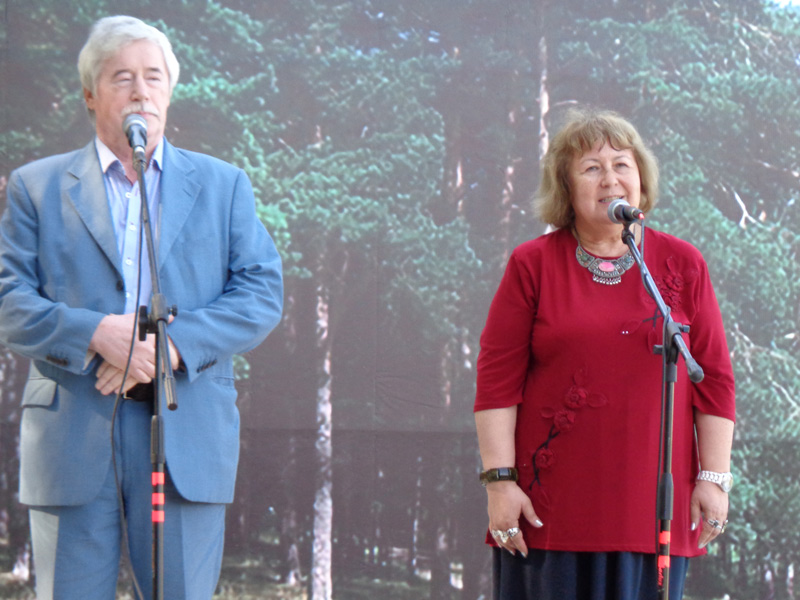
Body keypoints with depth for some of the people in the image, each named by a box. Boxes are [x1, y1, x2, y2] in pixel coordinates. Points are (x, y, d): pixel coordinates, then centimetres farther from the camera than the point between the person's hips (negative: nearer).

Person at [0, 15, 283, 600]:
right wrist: (96, 334, -16)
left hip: (187, 435, 1)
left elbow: (263, 292, 4)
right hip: (72, 436, -1)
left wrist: (173, 346, -11)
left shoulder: (223, 185, 15)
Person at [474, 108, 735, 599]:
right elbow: (497, 379, 1)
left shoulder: (682, 264, 8)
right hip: (552, 504, -1)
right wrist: (500, 480, -7)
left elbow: (714, 378, 7)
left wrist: (714, 477, 0)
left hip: (654, 502, 1)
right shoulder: (533, 265, 4)